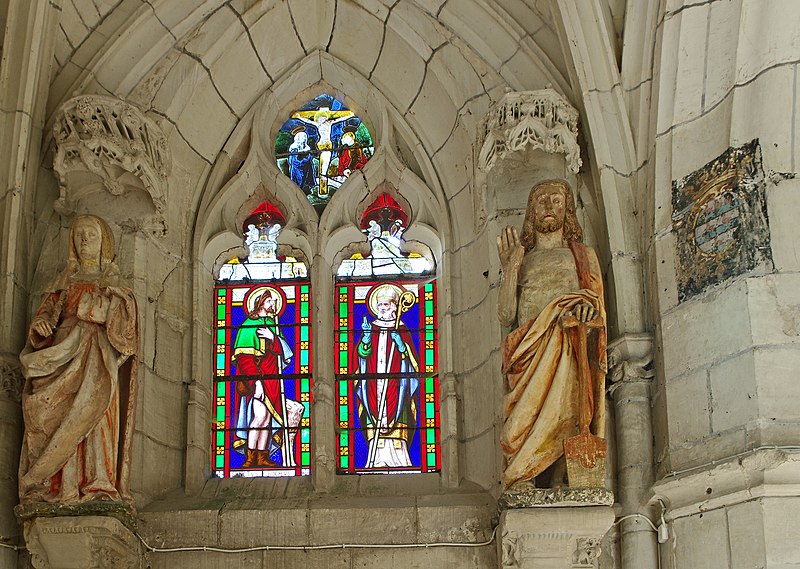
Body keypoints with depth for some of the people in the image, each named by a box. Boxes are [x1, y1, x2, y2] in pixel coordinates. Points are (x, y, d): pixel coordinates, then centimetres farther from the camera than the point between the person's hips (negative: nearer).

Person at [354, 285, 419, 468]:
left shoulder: (401, 329, 8)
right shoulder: (371, 327, 13)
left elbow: (410, 356, 2)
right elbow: (362, 353, 2)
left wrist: (399, 342, -14)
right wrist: (367, 336, -13)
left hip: (394, 382, -2)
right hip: (373, 383, 2)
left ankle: (397, 458, -9)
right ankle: (376, 460, -7)